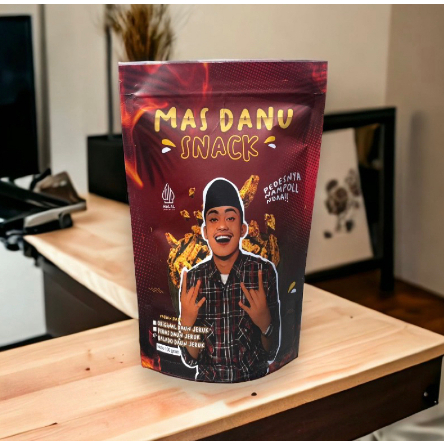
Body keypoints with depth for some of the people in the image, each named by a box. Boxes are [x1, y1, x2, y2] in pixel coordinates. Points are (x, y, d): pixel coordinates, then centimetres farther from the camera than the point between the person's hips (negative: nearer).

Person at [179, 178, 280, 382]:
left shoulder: (265, 271, -9)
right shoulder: (192, 278, -5)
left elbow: (271, 354, -3)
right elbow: (191, 359, -1)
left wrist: (265, 323, -21)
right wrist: (186, 323, -18)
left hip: (254, 381, -1)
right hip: (207, 382, 1)